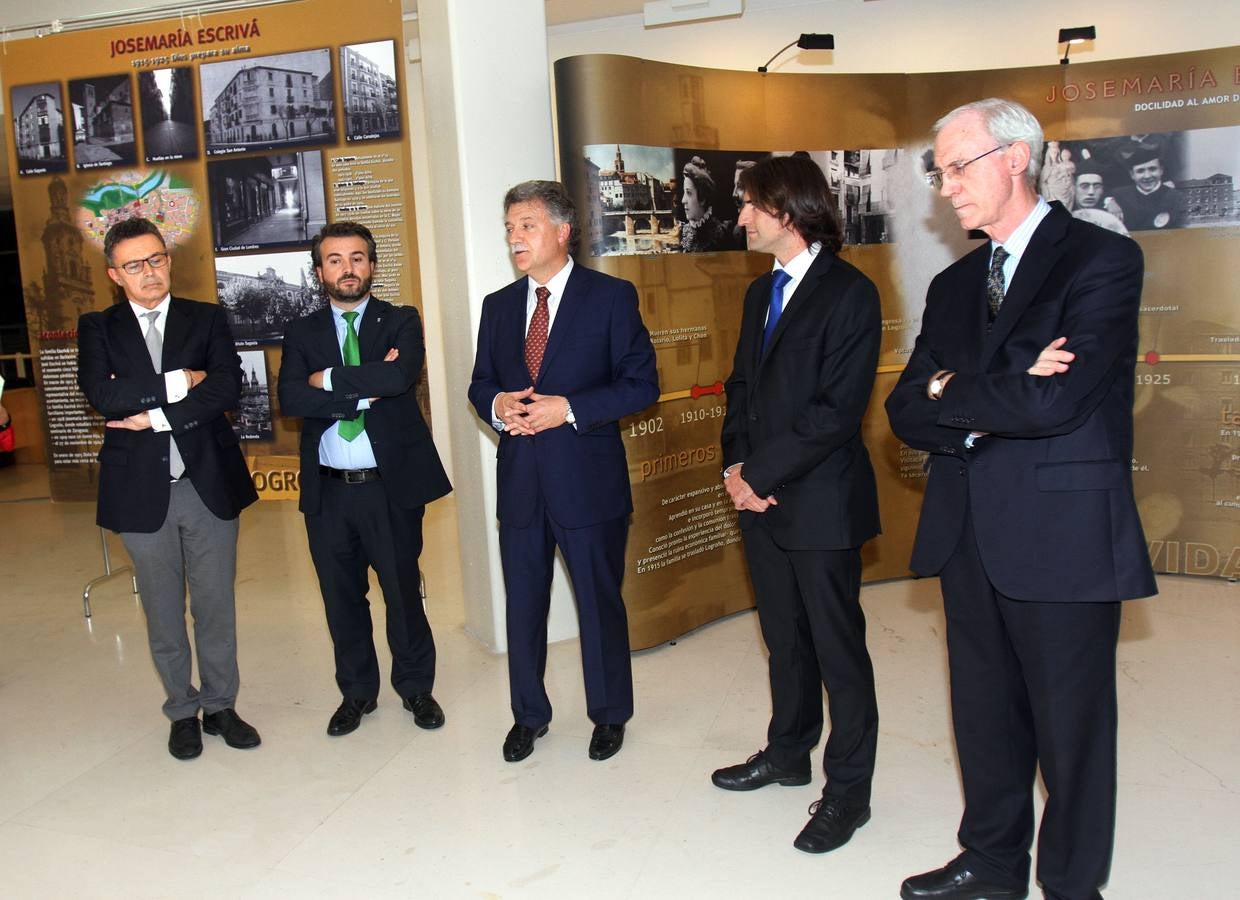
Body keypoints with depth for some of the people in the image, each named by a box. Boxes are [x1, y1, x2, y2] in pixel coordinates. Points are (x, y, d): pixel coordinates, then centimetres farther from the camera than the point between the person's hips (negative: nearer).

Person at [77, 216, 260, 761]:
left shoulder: (207, 319, 4)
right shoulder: (97, 328, 3)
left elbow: (228, 388, -12)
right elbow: (102, 395, -14)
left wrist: (155, 415, -17)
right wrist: (178, 382, -15)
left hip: (209, 484, 0)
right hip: (140, 490, 0)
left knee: (216, 605, 9)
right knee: (163, 612, 12)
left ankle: (220, 705, 26)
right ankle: (183, 711, 29)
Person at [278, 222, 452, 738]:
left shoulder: (401, 322, 2)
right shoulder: (302, 334, 7)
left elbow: (402, 374, -20)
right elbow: (291, 399, -10)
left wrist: (330, 379, -13)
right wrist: (366, 390, -17)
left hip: (392, 484, -2)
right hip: (328, 489, 2)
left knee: (403, 591, 9)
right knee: (342, 597, 14)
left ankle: (415, 687, 29)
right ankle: (356, 692, 32)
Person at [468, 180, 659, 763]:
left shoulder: (611, 297, -4)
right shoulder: (498, 306, 11)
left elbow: (641, 384, -8)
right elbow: (480, 385, 15)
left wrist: (569, 409, -19)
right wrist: (497, 404, -9)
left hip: (588, 479, -4)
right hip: (519, 480, 4)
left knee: (600, 602, 9)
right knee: (522, 605, 13)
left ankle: (609, 714, 29)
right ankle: (529, 714, 32)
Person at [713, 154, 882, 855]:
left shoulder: (850, 293, -12)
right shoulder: (761, 293, 14)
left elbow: (836, 410, -19)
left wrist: (759, 473, -16)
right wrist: (736, 466, -1)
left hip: (821, 504, -7)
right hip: (762, 500, 8)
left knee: (839, 648, 4)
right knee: (785, 638, 19)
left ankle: (849, 790, 19)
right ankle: (788, 753, 36)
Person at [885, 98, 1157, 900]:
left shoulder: (1102, 259, -7)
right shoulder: (955, 284, 13)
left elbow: (1056, 402, -21)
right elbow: (908, 414, 5)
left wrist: (949, 392, -6)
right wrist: (996, 404, -14)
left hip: (1063, 535, -6)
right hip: (969, 535, 6)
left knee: (1071, 725, 8)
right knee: (984, 714, 17)